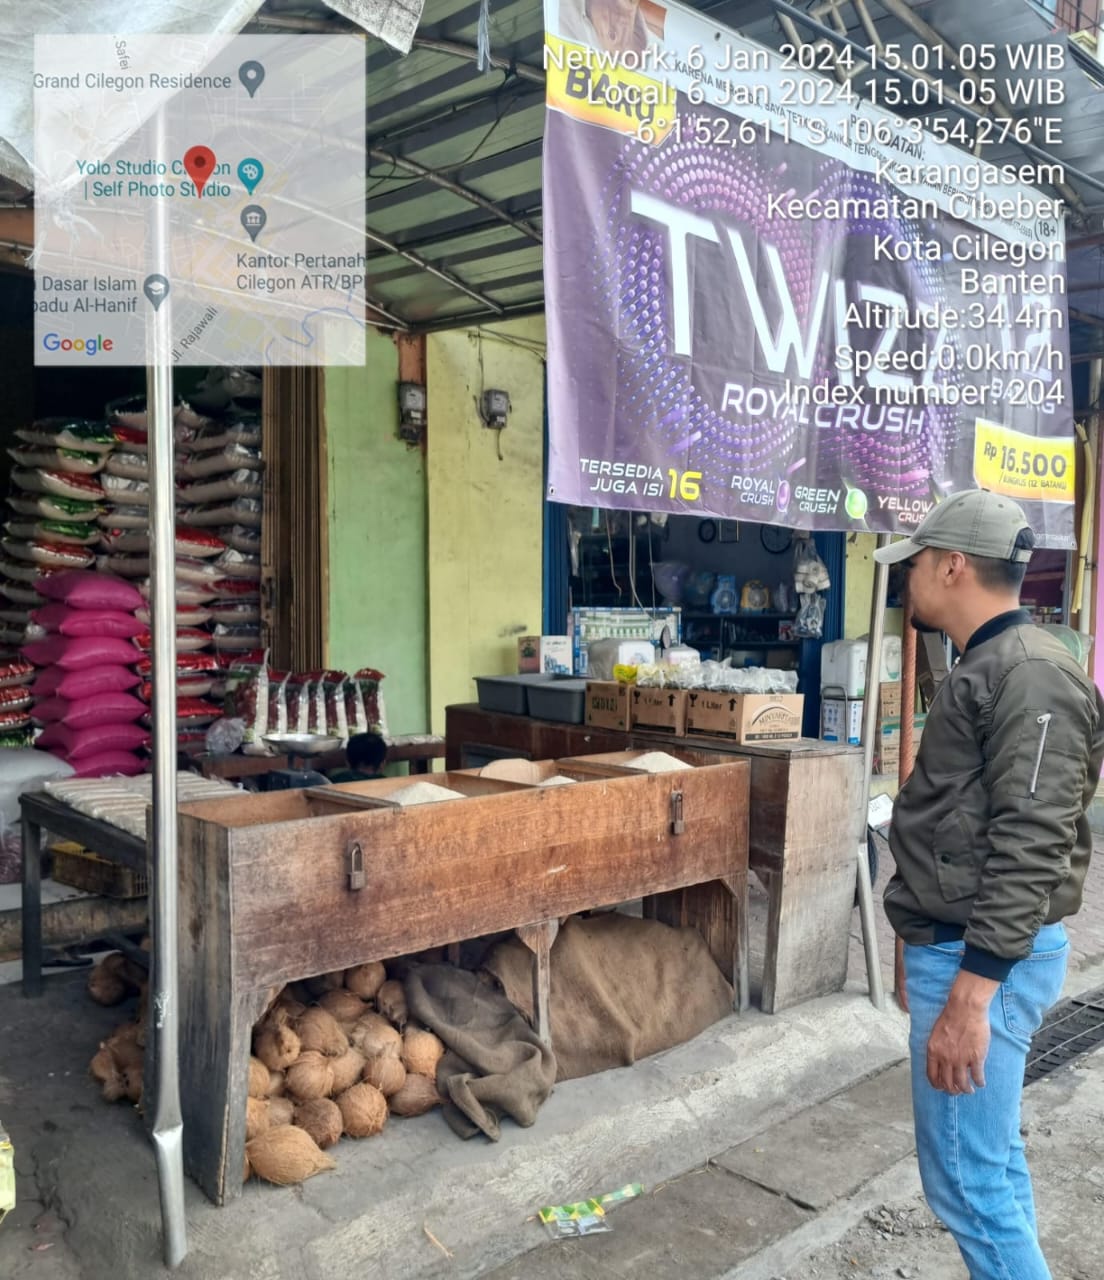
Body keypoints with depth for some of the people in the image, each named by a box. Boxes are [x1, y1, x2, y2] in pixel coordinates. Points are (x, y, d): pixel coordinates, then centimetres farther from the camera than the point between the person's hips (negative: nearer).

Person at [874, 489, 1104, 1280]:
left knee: (967, 1178, -2)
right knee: (992, 1161, 18)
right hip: (959, 948, 10)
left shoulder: (1031, 674, -18)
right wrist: (925, 951, 23)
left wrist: (968, 995, -25)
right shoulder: (987, 669, 14)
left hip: (984, 961, -10)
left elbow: (1029, 848, -24)